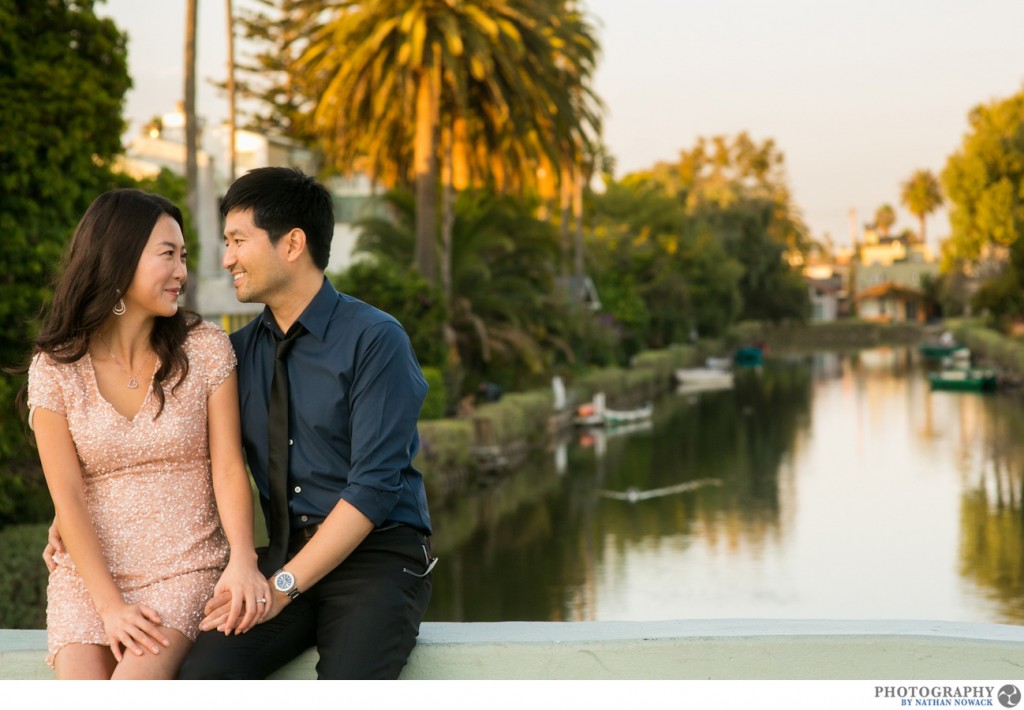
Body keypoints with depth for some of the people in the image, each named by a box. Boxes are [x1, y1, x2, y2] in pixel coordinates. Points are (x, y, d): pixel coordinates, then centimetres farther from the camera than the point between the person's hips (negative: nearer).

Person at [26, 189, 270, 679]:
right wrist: (110, 606, -13)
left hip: (187, 570, -1)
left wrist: (243, 560, -21)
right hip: (89, 573, 1)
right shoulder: (54, 368, 0)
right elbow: (68, 497, -4)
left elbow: (228, 466, -4)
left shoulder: (206, 349, 1)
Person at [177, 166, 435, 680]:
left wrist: (284, 585, -17)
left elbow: (374, 486, -13)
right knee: (202, 675, -24)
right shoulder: (236, 351, 12)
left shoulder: (375, 339, -7)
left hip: (377, 555, -4)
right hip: (288, 555, 5)